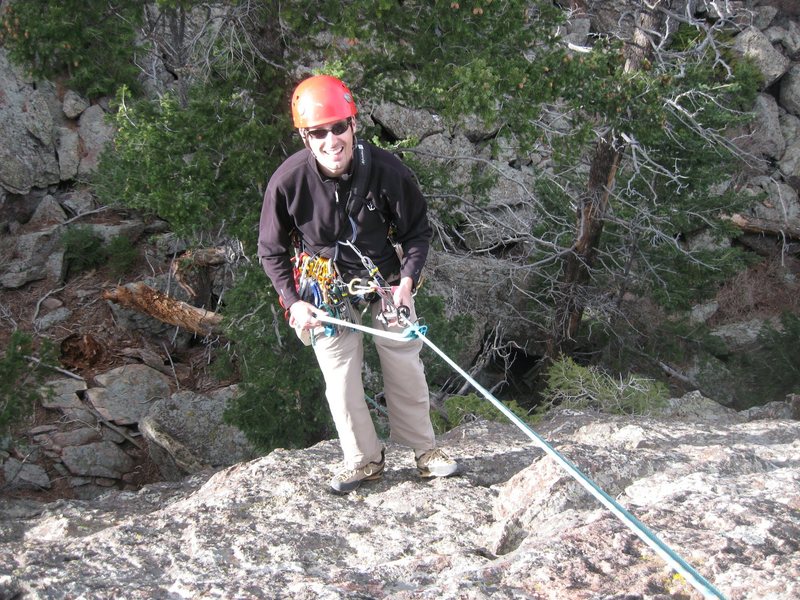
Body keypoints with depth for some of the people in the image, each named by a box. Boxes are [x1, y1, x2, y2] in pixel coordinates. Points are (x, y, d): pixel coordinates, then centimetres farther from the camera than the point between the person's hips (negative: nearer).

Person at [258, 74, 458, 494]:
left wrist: (407, 280, -17)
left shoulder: (385, 169, -22)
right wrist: (293, 302, -15)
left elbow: (418, 230, -5)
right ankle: (364, 459, 23)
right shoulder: (287, 181, -23)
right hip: (326, 288, 0)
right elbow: (271, 252, -7)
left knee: (406, 366, 7)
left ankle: (424, 449, 26)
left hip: (385, 278, 1)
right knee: (341, 377, 4)